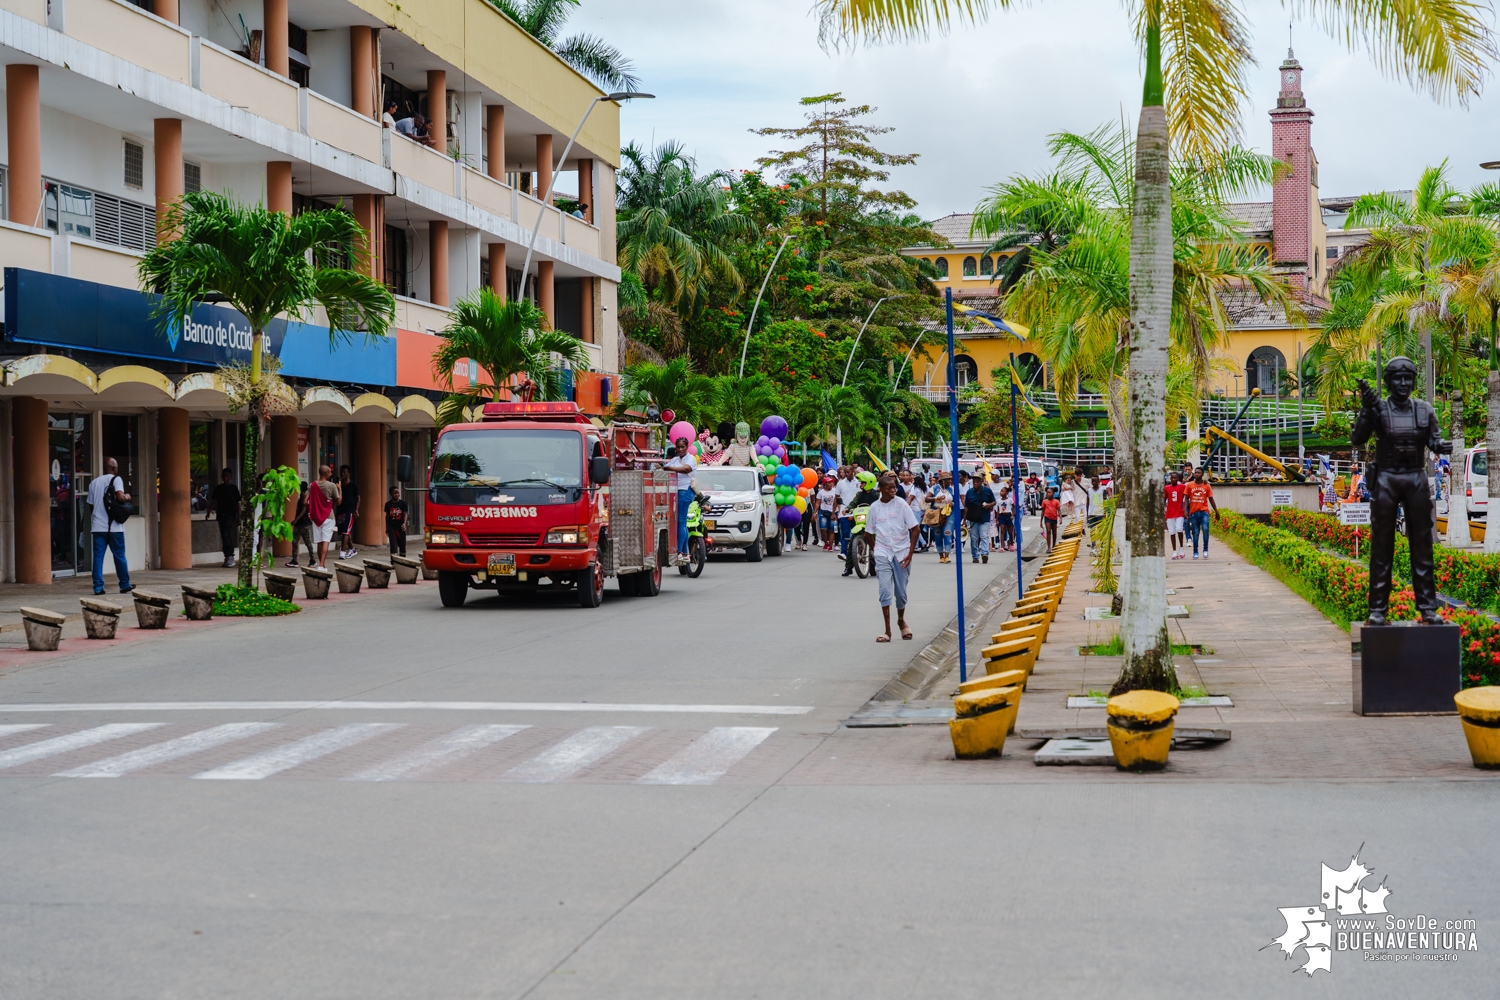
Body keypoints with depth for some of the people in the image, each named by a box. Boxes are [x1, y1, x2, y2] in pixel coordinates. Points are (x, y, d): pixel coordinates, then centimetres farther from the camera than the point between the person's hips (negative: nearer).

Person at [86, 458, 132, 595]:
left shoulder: (94, 483, 13)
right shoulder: (116, 479, -2)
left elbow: (91, 504, 16)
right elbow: (120, 497, -17)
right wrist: (127, 497, 3)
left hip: (98, 526, 4)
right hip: (114, 526, -4)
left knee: (98, 556, 2)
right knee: (119, 556, 6)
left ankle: (98, 587, -4)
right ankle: (125, 585, 14)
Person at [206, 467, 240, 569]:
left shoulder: (234, 488, 4)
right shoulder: (218, 488, 10)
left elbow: (237, 503, 6)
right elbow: (214, 501, 5)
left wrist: (239, 517, 3)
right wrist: (210, 509, -14)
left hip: (230, 515, -4)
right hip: (221, 514, 4)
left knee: (226, 534, -17)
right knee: (224, 536, 5)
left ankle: (230, 556, -17)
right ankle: (228, 557, 10)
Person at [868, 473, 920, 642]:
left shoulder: (901, 504, -6)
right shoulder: (874, 507, 0)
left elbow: (915, 528, -5)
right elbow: (870, 532, 11)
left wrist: (910, 553, -9)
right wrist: (875, 550, 6)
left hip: (901, 553, 0)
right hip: (883, 553, 0)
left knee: (901, 592, 8)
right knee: (885, 591, -9)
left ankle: (901, 620, 36)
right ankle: (887, 631, -7)